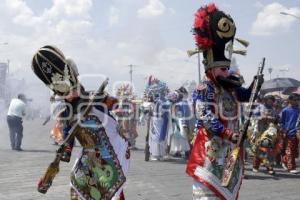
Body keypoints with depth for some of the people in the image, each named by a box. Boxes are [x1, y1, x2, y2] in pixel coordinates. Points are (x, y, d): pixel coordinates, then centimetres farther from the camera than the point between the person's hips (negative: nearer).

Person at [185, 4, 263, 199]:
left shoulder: (231, 87, 11)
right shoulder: (204, 89, -14)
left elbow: (246, 96, 26)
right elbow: (205, 117, -22)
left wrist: (255, 84, 6)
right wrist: (226, 133, -27)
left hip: (230, 145, 9)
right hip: (211, 144, -9)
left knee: (228, 182, 16)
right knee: (209, 182, -9)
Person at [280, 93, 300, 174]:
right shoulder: (285, 110, -2)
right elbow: (282, 122, 3)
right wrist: (283, 132, -4)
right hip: (289, 134, -4)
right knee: (289, 151, -2)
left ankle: (284, 161, 32)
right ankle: (291, 168, 4)